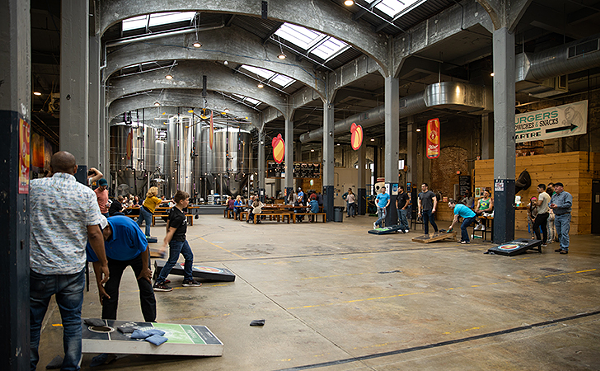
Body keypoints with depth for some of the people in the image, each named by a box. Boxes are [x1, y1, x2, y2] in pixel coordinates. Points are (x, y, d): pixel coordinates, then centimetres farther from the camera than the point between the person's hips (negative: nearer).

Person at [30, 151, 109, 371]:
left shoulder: (33, 187, -2)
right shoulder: (86, 193, -6)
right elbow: (94, 233, -7)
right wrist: (103, 263, 3)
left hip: (39, 268, 1)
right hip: (73, 270, 0)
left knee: (32, 321, 16)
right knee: (72, 322, 11)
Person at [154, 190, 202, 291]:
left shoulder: (174, 210, 2)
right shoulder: (178, 216, -27)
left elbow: (168, 223, 12)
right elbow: (171, 231, -26)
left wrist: (166, 238, 22)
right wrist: (165, 245, -24)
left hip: (182, 239, 10)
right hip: (176, 241, -10)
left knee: (189, 257, 16)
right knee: (172, 262, -1)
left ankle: (188, 280, 26)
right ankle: (158, 283, 9)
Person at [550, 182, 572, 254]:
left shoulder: (567, 195, -5)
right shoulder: (554, 196, 18)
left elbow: (569, 204, -16)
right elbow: (550, 203, 22)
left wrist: (558, 206, -21)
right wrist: (551, 206, -3)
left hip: (565, 216, -7)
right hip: (556, 216, 7)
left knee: (564, 233, -10)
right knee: (559, 233, 11)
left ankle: (565, 248, -7)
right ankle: (562, 246, 20)